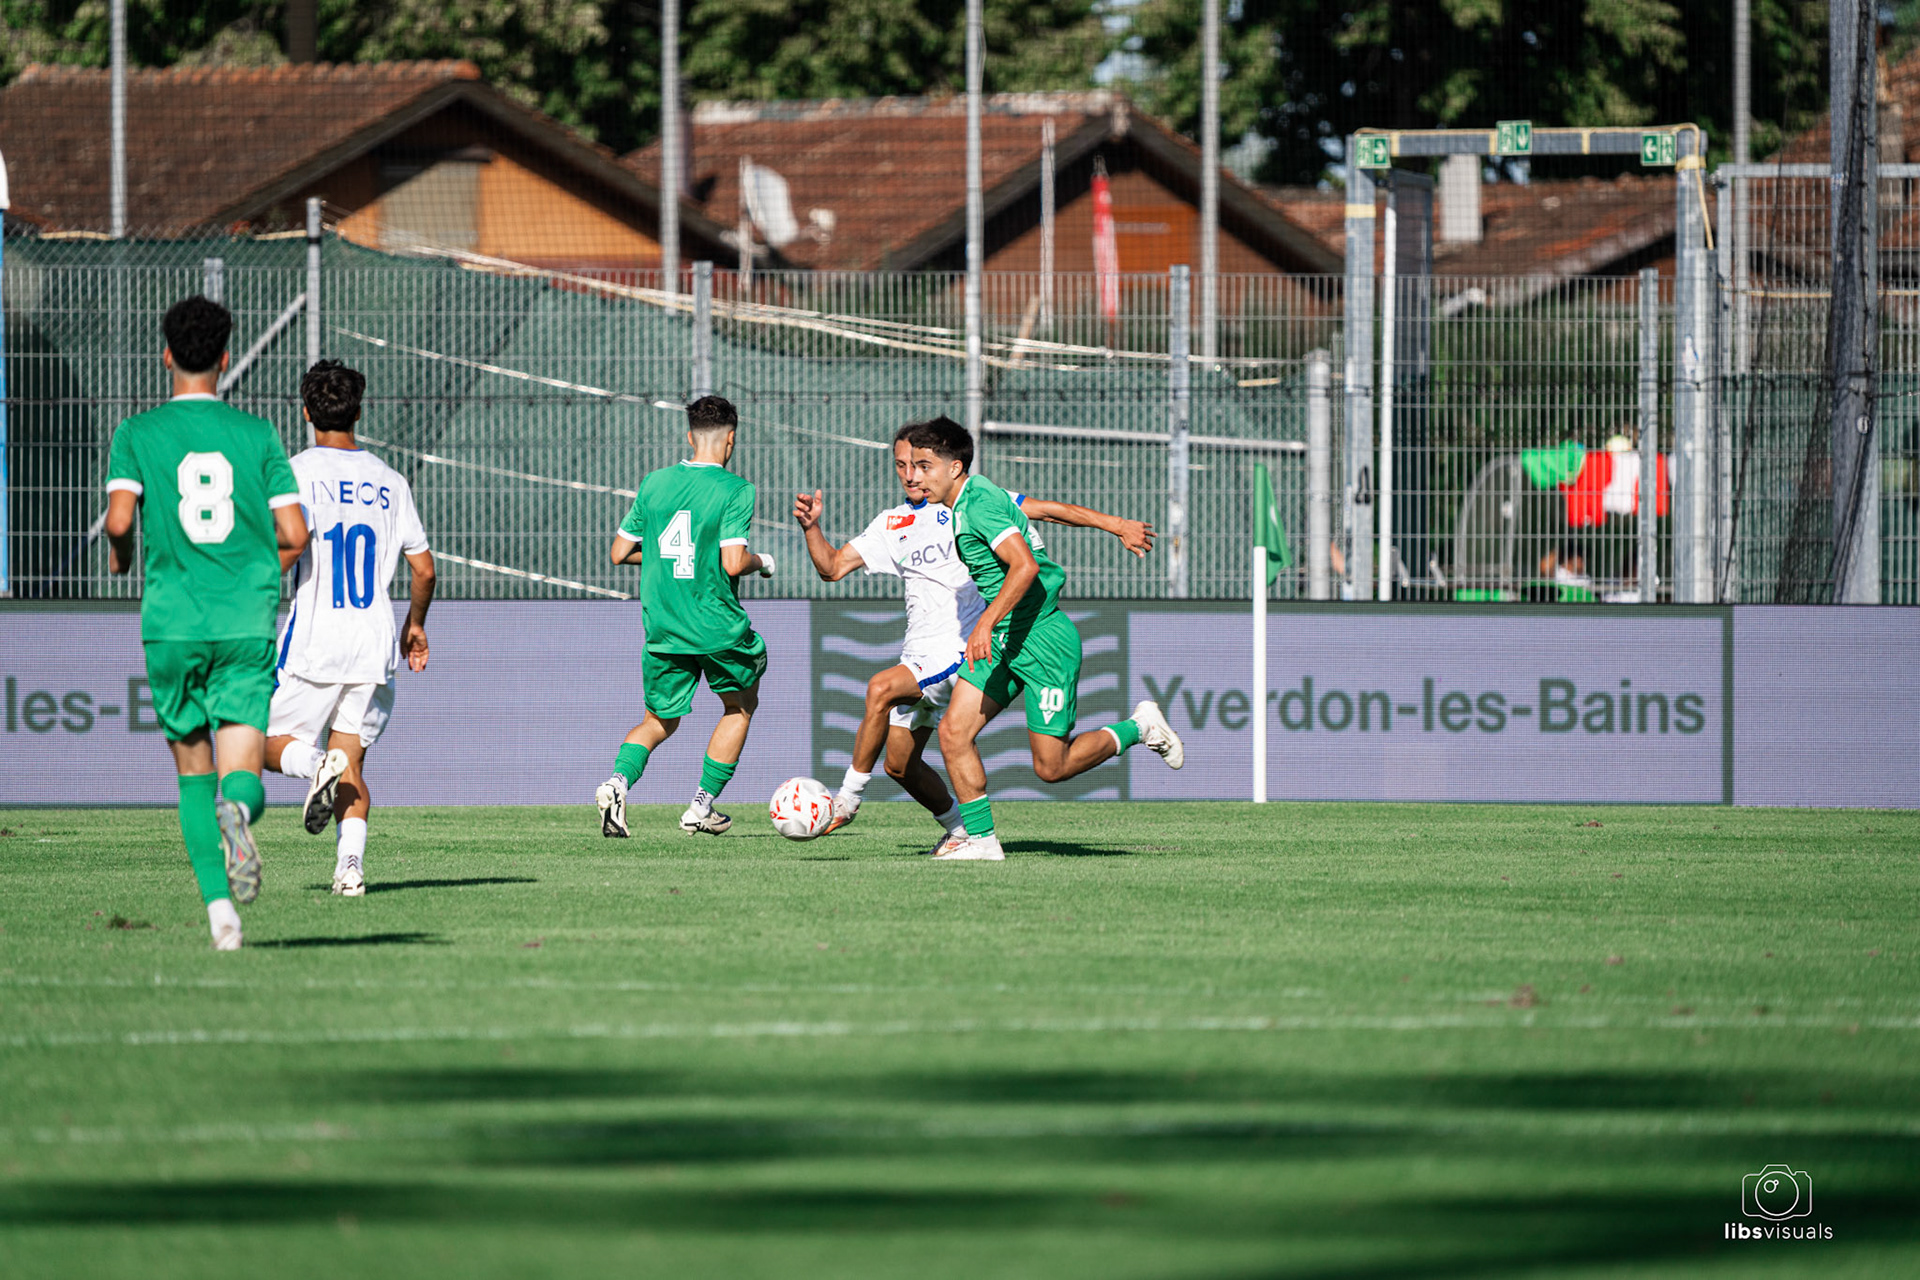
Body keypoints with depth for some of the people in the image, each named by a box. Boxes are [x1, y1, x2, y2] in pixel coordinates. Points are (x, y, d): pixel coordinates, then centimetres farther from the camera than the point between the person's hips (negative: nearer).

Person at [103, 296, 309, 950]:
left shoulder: (137, 434, 2)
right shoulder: (257, 435, 5)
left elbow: (119, 518, -12)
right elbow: (294, 534, 1)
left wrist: (121, 556, 11)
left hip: (172, 624, 0)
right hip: (247, 624, 0)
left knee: (193, 777, 14)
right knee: (241, 781, -3)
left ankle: (220, 911, 3)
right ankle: (237, 811, -40)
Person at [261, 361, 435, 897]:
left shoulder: (300, 472, -5)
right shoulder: (390, 481, 8)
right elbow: (423, 568, 9)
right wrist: (415, 625, 26)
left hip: (312, 643, -4)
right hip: (374, 643, 4)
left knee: (272, 744, 11)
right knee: (352, 760, 10)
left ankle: (320, 766, -23)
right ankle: (351, 863, -11)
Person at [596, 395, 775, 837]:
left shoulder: (654, 483, 5)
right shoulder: (735, 490, -9)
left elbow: (620, 552, 8)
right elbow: (733, 563, -18)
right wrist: (761, 562, 3)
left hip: (662, 628, 4)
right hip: (718, 626, -4)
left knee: (661, 721, 17)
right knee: (741, 704, 22)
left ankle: (618, 781, -13)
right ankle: (702, 807, 17)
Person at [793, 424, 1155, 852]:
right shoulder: (892, 524, 15)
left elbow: (1046, 509, 0)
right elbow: (832, 567, 13)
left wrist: (1115, 524, -6)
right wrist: (811, 527, -6)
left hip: (964, 649, -7)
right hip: (918, 653, 7)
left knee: (880, 689, -28)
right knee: (900, 764, 5)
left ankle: (848, 799, -21)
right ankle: (959, 830, 24)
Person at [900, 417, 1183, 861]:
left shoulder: (980, 504, -20)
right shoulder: (964, 504, 10)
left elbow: (1025, 565, -31)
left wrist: (986, 623, -35)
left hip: (1042, 639, -9)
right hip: (1003, 640, 9)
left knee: (1051, 767, -3)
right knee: (953, 732, -5)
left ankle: (1138, 728, 18)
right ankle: (981, 838, 2)